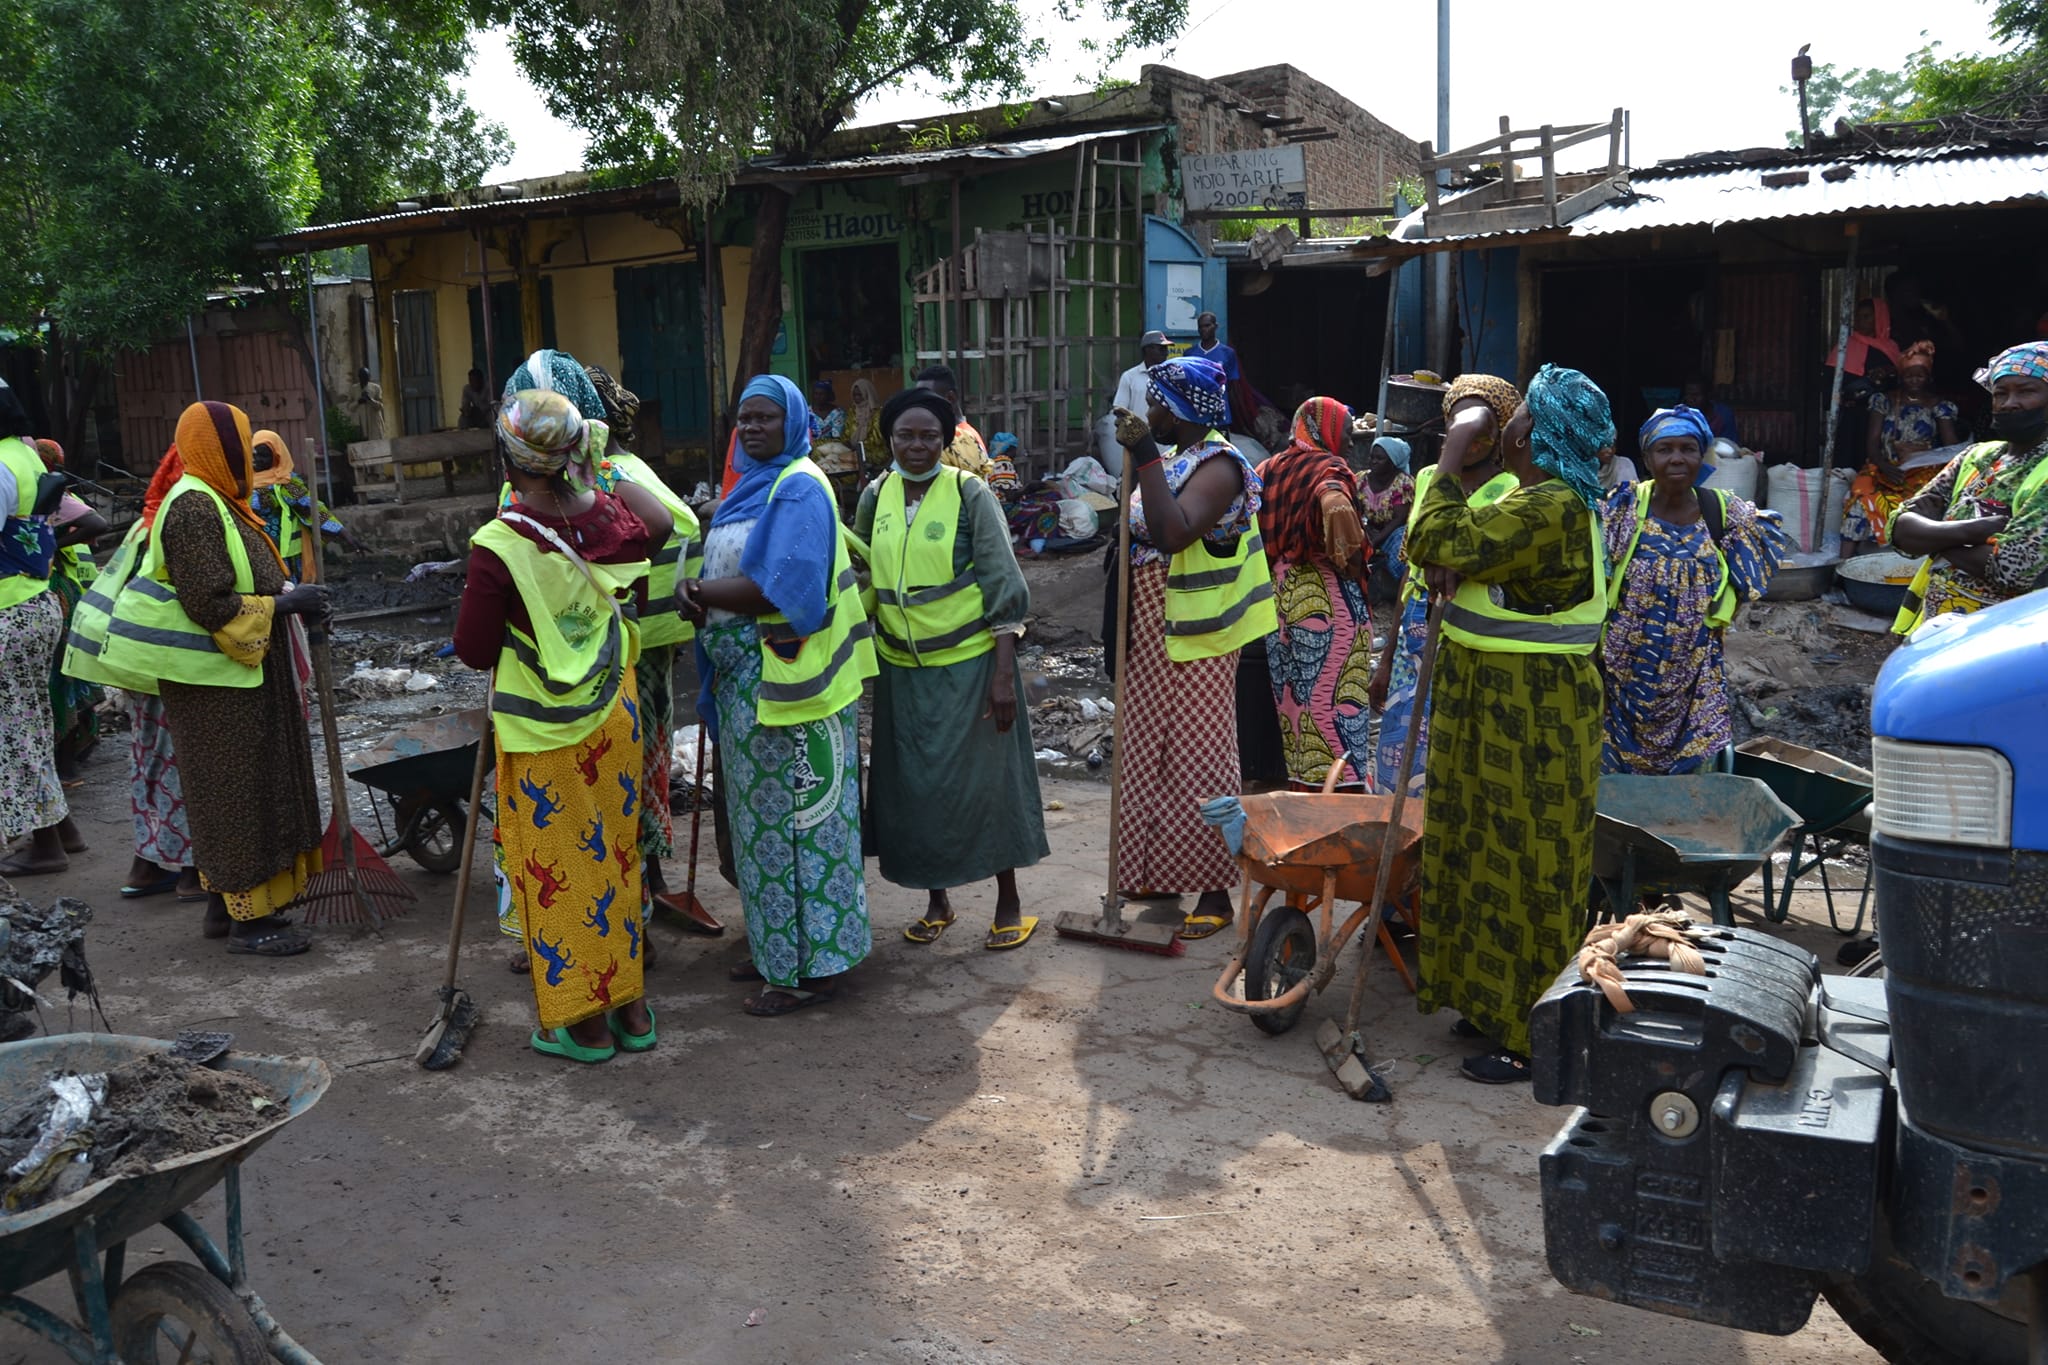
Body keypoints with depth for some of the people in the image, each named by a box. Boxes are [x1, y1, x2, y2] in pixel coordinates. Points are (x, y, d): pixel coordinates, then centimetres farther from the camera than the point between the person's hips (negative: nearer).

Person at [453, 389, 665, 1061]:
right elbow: (659, 524, 17)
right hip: (612, 716, 5)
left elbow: (473, 649, -13)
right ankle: (629, 1005, 27)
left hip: (542, 733, -5)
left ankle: (583, 1022, 18)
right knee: (614, 854, 16)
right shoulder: (608, 516, -7)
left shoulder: (499, 544, -22)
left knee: (558, 867, 8)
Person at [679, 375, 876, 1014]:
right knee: (762, 811, 15)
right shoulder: (751, 484, 16)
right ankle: (775, 944, 27)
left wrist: (702, 592, -12)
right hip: (743, 675, 9)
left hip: (785, 674, -9)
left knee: (795, 810, -2)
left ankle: (813, 965, 7)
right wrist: (702, 591, -3)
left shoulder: (799, 488, -13)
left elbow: (786, 588, -24)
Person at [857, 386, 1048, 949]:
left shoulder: (971, 494, -9)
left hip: (969, 663, -4)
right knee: (914, 785, 10)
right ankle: (936, 900, 28)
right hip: (901, 668, 4)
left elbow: (1005, 588, -10)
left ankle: (1009, 903, 19)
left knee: (986, 779, 3)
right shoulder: (875, 496, 3)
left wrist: (1004, 673, -15)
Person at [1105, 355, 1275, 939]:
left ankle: (1214, 891, 9)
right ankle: (1156, 872, 29)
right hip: (1153, 639, 9)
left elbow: (1173, 533, -33)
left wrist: (1144, 455, -32)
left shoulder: (1217, 467, -17)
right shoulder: (1175, 459, 11)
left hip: (1194, 642, -9)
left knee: (1198, 761, -2)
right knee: (1152, 755, 16)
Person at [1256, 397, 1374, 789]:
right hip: (1327, 603, -7)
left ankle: (1299, 787, 21)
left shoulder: (1269, 470, 11)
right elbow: (1333, 501, -30)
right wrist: (1351, 562, -19)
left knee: (1293, 699, 14)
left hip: (1278, 600, 7)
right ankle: (1343, 791, -1)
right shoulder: (1330, 468, -8)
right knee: (1335, 700, -3)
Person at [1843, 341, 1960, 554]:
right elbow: (1872, 443, 4)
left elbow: (1951, 447, 1)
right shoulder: (1884, 401, 13)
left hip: (1923, 471, 0)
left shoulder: (1940, 407, 11)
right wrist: (1885, 467, -17)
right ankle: (1848, 556, -40)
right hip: (1885, 470, 0)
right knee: (1862, 492, -34)